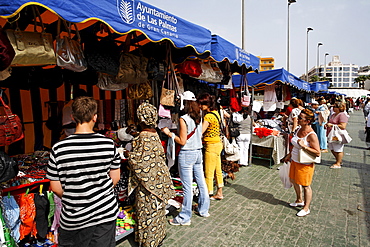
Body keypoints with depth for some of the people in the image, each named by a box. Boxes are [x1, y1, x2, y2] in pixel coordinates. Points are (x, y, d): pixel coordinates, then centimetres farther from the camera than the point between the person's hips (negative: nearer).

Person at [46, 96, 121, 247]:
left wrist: (71, 200, 11)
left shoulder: (59, 148, -16)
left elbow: (55, 188, -7)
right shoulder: (109, 144, -13)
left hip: (74, 218, 0)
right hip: (106, 212, 1)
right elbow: (115, 178, -2)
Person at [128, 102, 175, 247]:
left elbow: (138, 163, -20)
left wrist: (129, 155, -3)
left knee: (147, 212, 7)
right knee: (157, 209, 21)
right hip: (159, 178, 8)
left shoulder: (142, 138, -21)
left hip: (147, 181, -8)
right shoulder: (155, 135, 2)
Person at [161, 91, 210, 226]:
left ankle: (184, 218, 12)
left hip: (187, 154, -8)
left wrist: (169, 133, -6)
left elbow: (182, 141, -15)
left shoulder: (183, 119, -15)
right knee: (201, 182, 17)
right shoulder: (199, 117, 6)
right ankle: (203, 210, 32)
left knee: (187, 186, 0)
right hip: (198, 152, 8)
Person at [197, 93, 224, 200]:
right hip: (218, 144, 10)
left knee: (209, 174, 0)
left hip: (212, 146, -10)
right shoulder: (215, 112, 6)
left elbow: (200, 132, -29)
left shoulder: (208, 116, -21)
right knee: (218, 171, 19)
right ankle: (219, 193, 33)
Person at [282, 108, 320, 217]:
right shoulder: (299, 129, 1)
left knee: (305, 185, 7)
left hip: (305, 164, -9)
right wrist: (289, 155, 18)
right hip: (294, 161, 9)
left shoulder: (311, 135, -24)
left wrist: (304, 146, -33)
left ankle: (306, 208, 25)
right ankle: (299, 200, 45)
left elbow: (317, 153, -24)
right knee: (294, 180, 22)